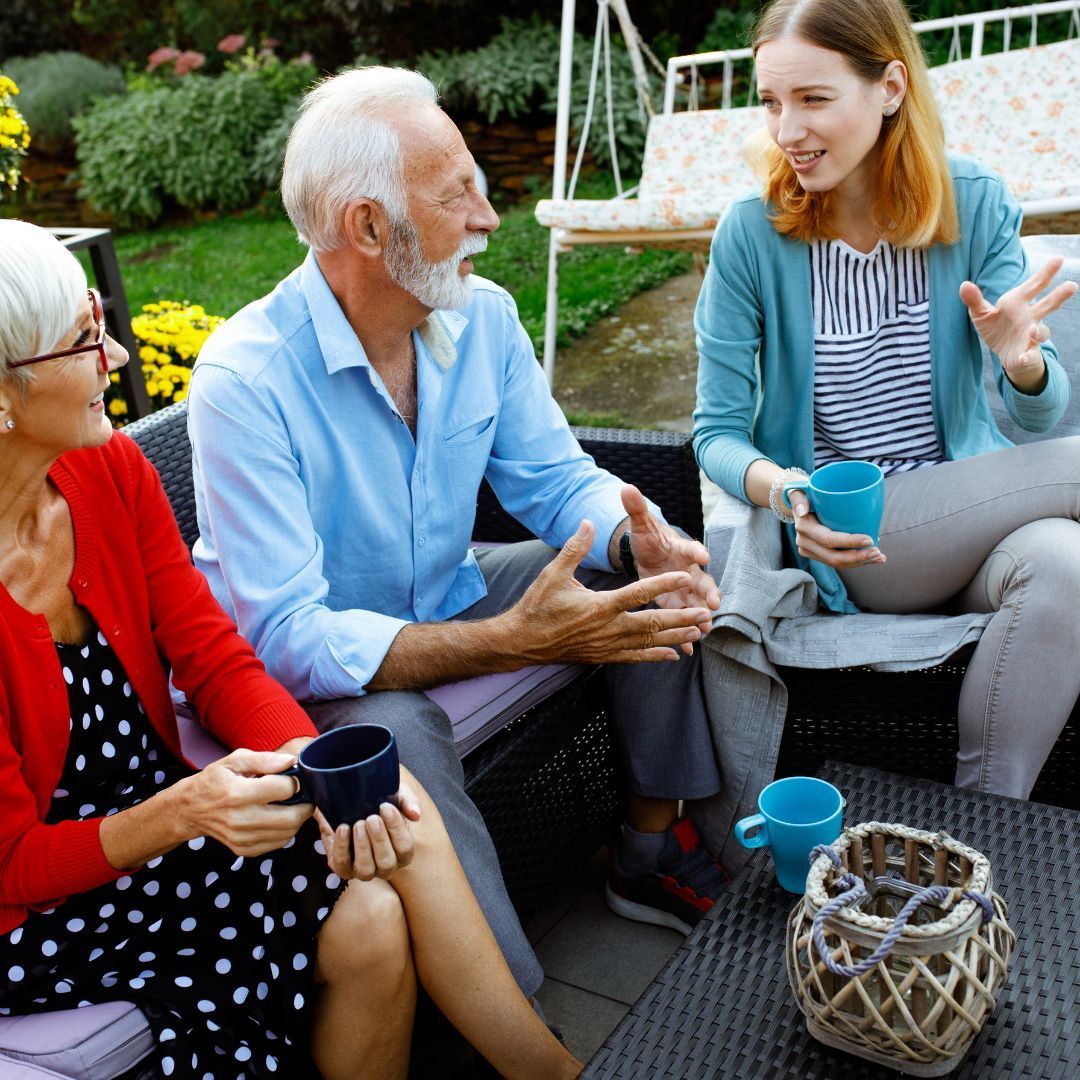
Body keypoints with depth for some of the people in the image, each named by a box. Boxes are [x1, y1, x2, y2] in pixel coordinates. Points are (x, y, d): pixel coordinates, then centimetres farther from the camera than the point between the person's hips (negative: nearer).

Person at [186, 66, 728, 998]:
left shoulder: (483, 317, -7)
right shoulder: (245, 379, -27)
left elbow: (555, 476, 1)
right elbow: (287, 638, -31)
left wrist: (639, 537, -24)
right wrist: (512, 641, -41)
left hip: (452, 603, 6)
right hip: (319, 669, -6)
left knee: (662, 571, -8)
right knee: (393, 736, -38)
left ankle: (652, 849, 5)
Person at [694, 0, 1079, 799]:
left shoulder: (976, 205, -2)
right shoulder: (752, 235, -8)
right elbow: (717, 431, -5)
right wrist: (774, 485, -27)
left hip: (972, 515, 3)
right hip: (843, 540, -2)